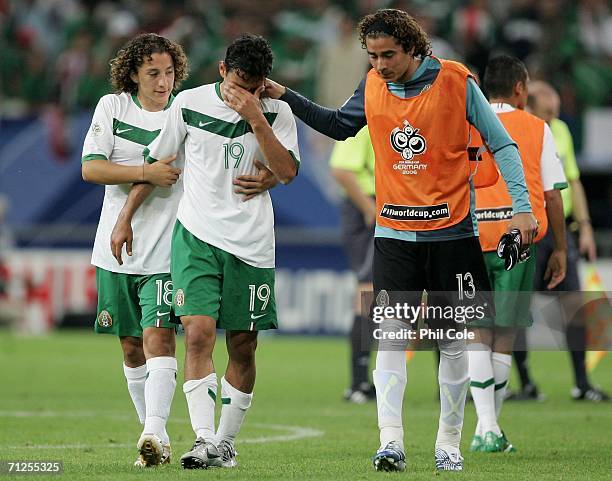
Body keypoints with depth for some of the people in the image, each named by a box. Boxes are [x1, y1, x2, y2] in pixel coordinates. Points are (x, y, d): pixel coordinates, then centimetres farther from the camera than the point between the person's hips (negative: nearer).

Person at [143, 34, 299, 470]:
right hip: (196, 236, -1)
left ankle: (226, 442, 19)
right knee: (199, 334, -17)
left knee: (243, 348, 5)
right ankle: (205, 442, -22)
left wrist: (255, 118, -19)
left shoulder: (276, 113, 1)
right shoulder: (189, 104, 1)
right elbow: (157, 163, 13)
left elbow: (288, 172, -12)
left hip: (251, 245, 1)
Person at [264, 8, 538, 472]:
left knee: (453, 340, 5)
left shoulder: (457, 82, -8)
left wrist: (522, 207, -10)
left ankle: (449, 443, 16)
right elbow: (339, 125, 22)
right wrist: (286, 96, 12)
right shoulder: (372, 87, 2)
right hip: (394, 233, 2)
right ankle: (391, 442, -15)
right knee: (391, 335, -10)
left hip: (452, 231, -2)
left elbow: (502, 145, -2)